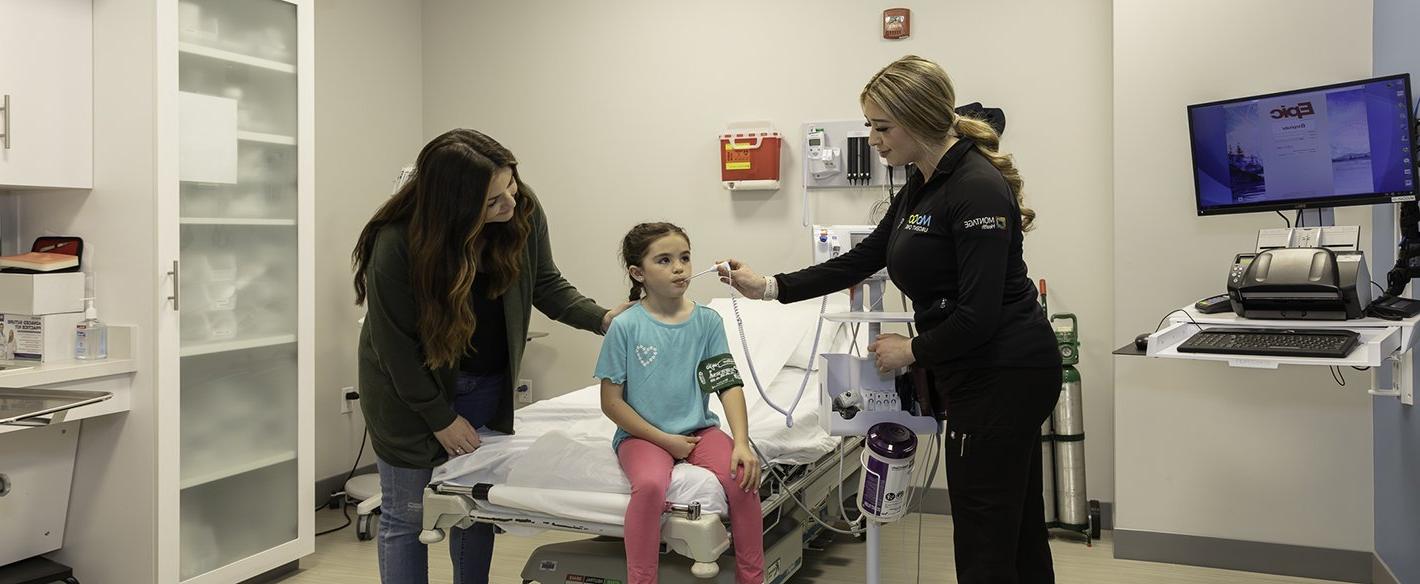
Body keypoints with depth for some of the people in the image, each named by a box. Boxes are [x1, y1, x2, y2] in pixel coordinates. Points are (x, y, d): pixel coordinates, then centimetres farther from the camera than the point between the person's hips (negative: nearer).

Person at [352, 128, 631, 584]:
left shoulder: (524, 212, -15)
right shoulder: (397, 244, -28)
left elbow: (545, 284, 1)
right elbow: (394, 346, -19)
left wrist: (601, 318, -16)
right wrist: (441, 419, -12)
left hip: (489, 389, 4)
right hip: (413, 390, -4)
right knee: (407, 515, 6)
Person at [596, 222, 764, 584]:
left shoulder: (708, 321, 0)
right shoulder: (626, 327, -8)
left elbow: (729, 386, -4)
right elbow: (611, 401, -6)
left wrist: (742, 443, -18)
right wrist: (664, 439, -11)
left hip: (699, 428, 3)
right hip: (643, 433, -3)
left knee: (743, 478, -23)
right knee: (650, 484, -34)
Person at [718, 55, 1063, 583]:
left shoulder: (977, 188, -20)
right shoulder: (920, 188, 10)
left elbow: (979, 315, -24)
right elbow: (862, 260, 18)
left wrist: (914, 351, -8)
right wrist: (769, 287, 14)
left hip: (1003, 375, -10)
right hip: (982, 375, 10)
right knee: (1016, 530, 19)